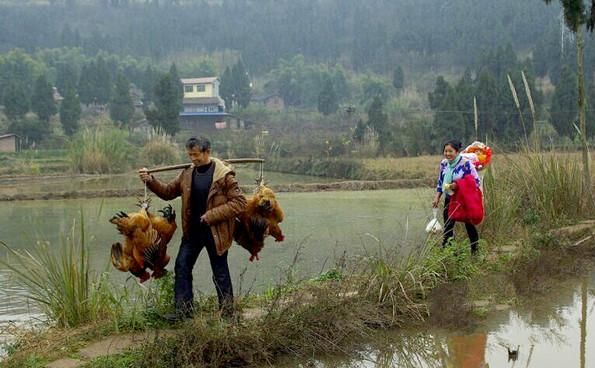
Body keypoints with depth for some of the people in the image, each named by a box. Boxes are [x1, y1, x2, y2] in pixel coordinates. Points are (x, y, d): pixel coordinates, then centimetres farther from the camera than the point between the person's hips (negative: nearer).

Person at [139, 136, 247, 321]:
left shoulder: (224, 175, -14)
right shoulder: (187, 174, 4)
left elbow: (239, 202, -15)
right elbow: (168, 192, 12)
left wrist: (212, 215, -20)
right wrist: (151, 181, -5)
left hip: (216, 232, -6)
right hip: (192, 231, 6)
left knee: (220, 273, 5)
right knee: (182, 267, 3)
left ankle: (228, 314, 17)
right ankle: (183, 310, 12)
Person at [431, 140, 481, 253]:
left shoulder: (466, 163, -20)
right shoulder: (444, 163, -2)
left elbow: (477, 182, -18)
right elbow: (440, 182, 10)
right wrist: (437, 198, 0)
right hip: (449, 200, 5)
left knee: (469, 225, 9)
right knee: (447, 227, 8)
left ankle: (475, 251, 23)